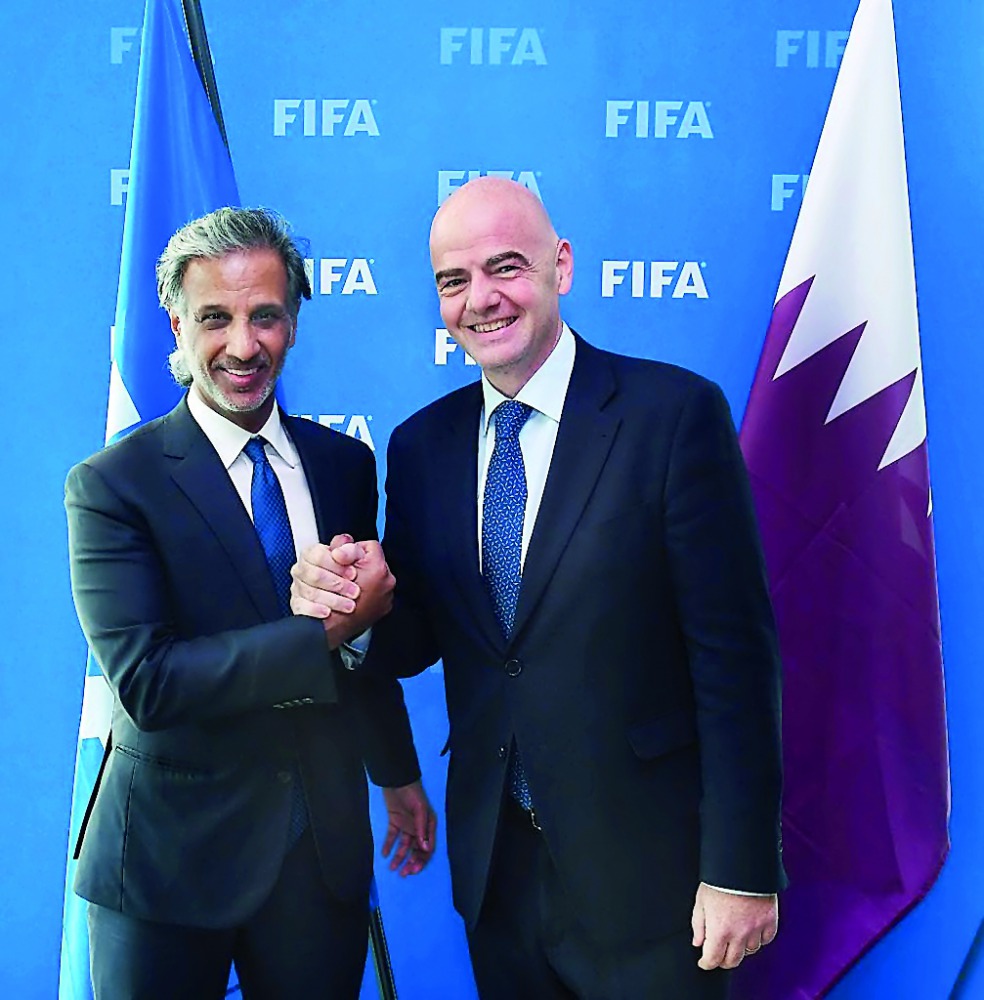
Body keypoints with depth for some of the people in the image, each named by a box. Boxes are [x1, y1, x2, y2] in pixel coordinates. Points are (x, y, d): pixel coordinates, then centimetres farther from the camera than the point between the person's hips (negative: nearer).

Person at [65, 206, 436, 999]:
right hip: (173, 854, -3)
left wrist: (399, 776, 19)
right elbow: (146, 681, -21)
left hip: (326, 841, 4)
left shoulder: (346, 464, 4)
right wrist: (324, 631, -24)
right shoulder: (113, 485, -11)